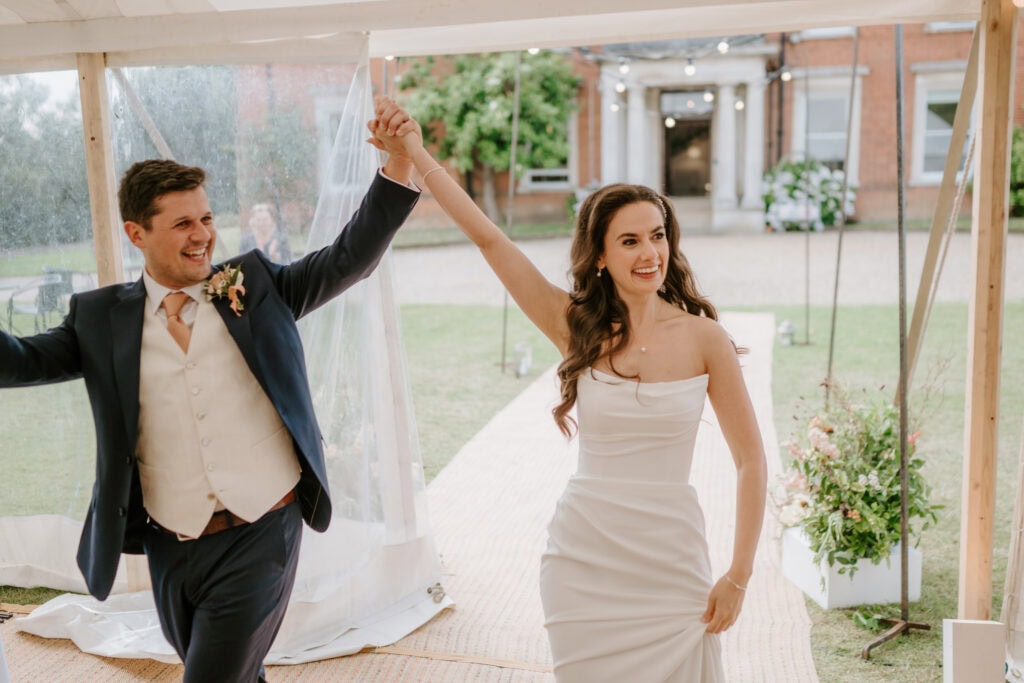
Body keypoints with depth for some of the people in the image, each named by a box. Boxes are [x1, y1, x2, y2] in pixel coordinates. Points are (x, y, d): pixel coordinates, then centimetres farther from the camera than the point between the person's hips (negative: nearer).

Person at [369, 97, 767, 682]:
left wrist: (738, 577, -2)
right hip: (583, 561, 1)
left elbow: (751, 460, -2)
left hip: (670, 566, -1)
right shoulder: (576, 326, -4)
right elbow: (489, 238, -9)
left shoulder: (703, 337, -7)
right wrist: (415, 154, -14)